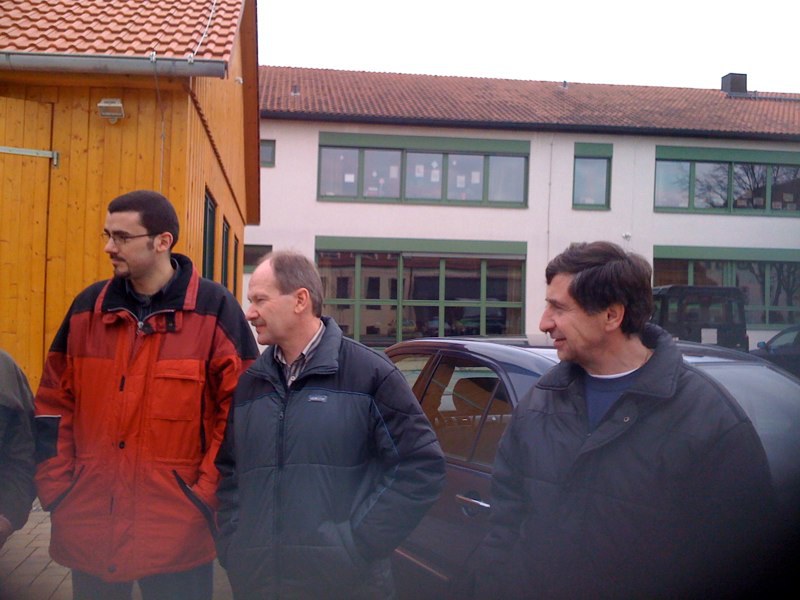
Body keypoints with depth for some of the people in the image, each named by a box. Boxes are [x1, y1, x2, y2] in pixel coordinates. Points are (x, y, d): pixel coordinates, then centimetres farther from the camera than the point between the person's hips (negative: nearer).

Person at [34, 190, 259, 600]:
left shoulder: (214, 309, -7)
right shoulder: (87, 308, 6)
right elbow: (54, 405, 11)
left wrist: (206, 496, -10)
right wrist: (55, 489, 3)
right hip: (88, 527, 4)